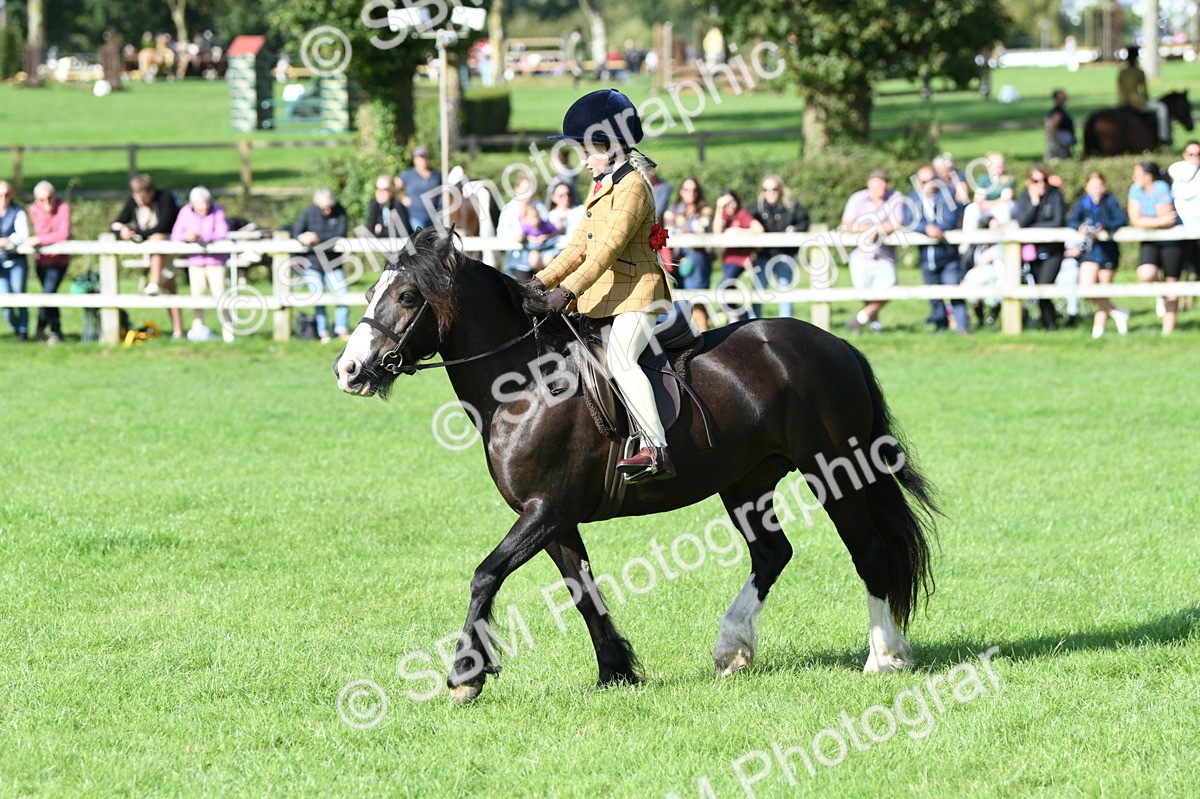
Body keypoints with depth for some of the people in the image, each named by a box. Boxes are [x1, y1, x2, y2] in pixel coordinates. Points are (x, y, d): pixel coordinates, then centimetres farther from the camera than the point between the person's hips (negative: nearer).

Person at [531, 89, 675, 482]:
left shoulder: (632, 187, -13)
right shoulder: (601, 187, 18)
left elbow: (610, 247, -22)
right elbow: (579, 247, 20)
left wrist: (567, 290, -28)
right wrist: (542, 282, 8)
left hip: (635, 295, -11)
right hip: (601, 297, 11)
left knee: (620, 359, -30)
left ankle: (657, 452, -38)